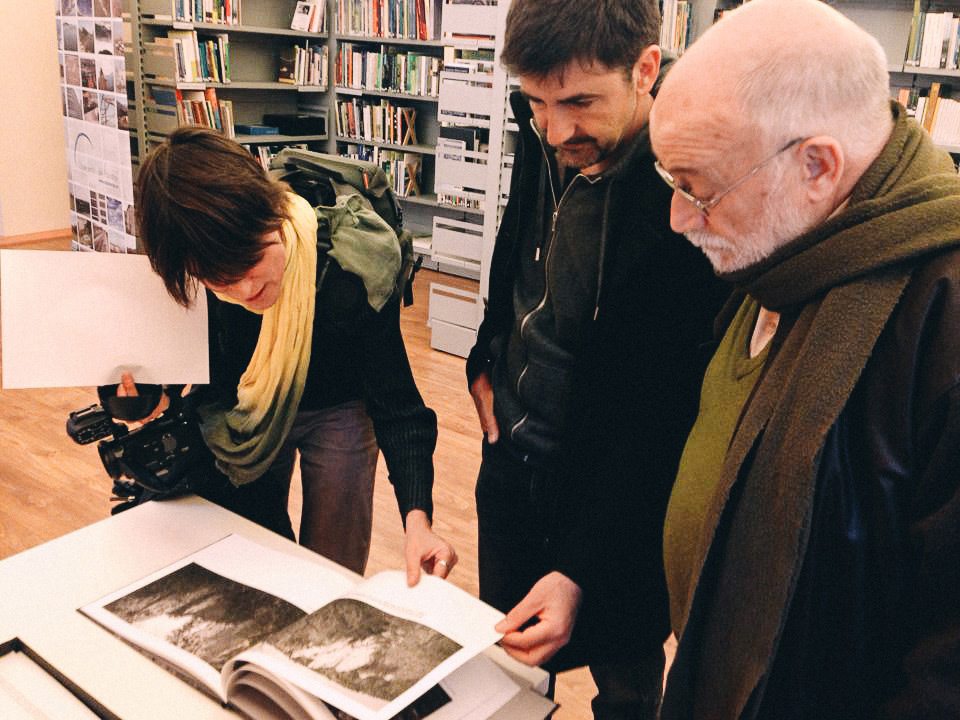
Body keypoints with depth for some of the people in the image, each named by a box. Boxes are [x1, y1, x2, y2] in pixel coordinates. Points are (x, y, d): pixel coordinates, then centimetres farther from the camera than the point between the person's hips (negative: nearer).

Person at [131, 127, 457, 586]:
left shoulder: (354, 265, -36)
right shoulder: (188, 280, -27)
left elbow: (396, 408, -29)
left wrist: (417, 518, -41)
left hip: (337, 412, -2)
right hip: (243, 415, 3)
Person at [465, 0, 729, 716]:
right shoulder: (546, 142, -8)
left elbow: (661, 419, -26)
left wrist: (581, 571, -26)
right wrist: (487, 360, 9)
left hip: (614, 495, -6)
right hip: (512, 463, 6)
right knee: (504, 656, 26)